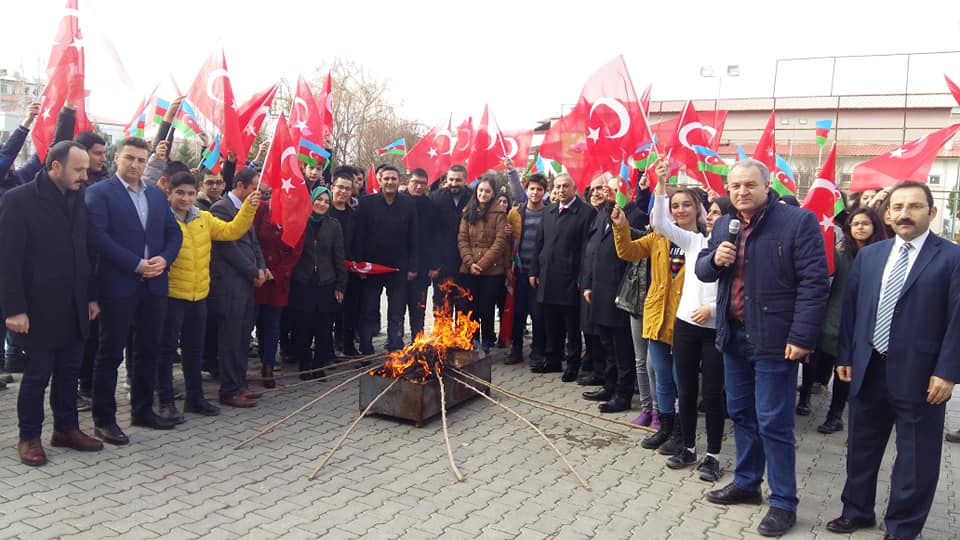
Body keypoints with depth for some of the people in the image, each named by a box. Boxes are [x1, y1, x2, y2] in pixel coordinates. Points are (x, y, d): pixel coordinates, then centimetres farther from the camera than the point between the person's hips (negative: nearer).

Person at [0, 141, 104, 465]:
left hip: (74, 307, 5)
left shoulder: (78, 199, 6)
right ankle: (29, 437, 20)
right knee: (38, 374, 5)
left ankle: (66, 429, 26)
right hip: (40, 308, -5)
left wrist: (91, 296, 10)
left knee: (69, 371, 13)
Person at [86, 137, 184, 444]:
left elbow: (174, 233, 13)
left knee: (148, 350, 12)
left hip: (154, 285, 6)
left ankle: (143, 410, 25)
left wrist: (164, 259, -6)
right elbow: (98, 235, -14)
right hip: (118, 285, -6)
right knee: (111, 353, 2)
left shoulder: (157, 196, 15)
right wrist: (137, 265, -18)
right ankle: (104, 419, 11)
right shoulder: (99, 192, -4)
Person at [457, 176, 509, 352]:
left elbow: (500, 242, -8)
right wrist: (470, 263, -8)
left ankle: (486, 343, 17)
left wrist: (482, 264, -13)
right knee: (470, 308, 6)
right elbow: (462, 239, 5)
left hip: (491, 270, -3)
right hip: (468, 270, 3)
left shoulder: (499, 214, -3)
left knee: (486, 308, 3)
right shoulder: (468, 212, 9)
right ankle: (473, 342, 19)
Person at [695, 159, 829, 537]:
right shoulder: (723, 226, 9)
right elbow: (702, 270, 16)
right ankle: (746, 484, 33)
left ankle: (783, 503, 13)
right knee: (741, 415, 17)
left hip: (774, 339, -7)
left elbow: (814, 282, -15)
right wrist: (714, 259, -8)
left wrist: (801, 336, -20)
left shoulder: (798, 221, -12)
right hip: (733, 336, 7)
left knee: (774, 423, -1)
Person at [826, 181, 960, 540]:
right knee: (861, 447, 18)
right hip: (868, 369, 5)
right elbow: (850, 308, 10)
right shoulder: (868, 255, 8)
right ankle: (857, 511, 35)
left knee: (915, 458, 7)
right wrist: (845, 356, 7)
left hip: (919, 375, -4)